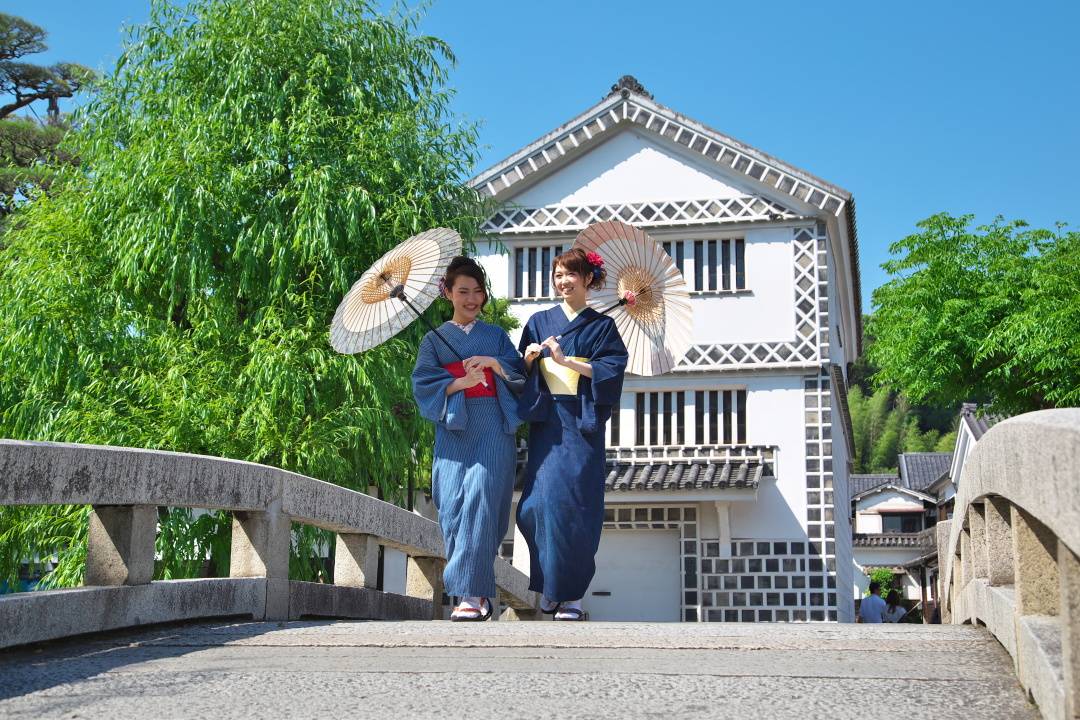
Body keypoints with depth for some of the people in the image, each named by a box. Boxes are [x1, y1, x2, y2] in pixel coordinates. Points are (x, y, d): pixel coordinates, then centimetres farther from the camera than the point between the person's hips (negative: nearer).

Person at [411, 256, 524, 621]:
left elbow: (521, 377, 11)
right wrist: (462, 382, -10)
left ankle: (472, 593, -21)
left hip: (492, 429, -1)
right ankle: (478, 591, -3)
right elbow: (423, 384, 5)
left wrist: (494, 364, -7)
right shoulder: (434, 340, 17)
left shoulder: (496, 336, 18)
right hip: (453, 430, 1)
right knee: (452, 505, -11)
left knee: (480, 499, -17)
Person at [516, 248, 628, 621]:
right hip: (546, 420, 2)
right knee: (540, 501, -6)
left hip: (581, 422, -2)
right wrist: (530, 357, -7)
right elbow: (522, 372, 14)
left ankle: (572, 593, -1)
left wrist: (565, 360, -12)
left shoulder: (602, 326, 8)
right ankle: (549, 585, 8)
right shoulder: (539, 322, 15)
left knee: (575, 502, -8)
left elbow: (611, 369, -4)